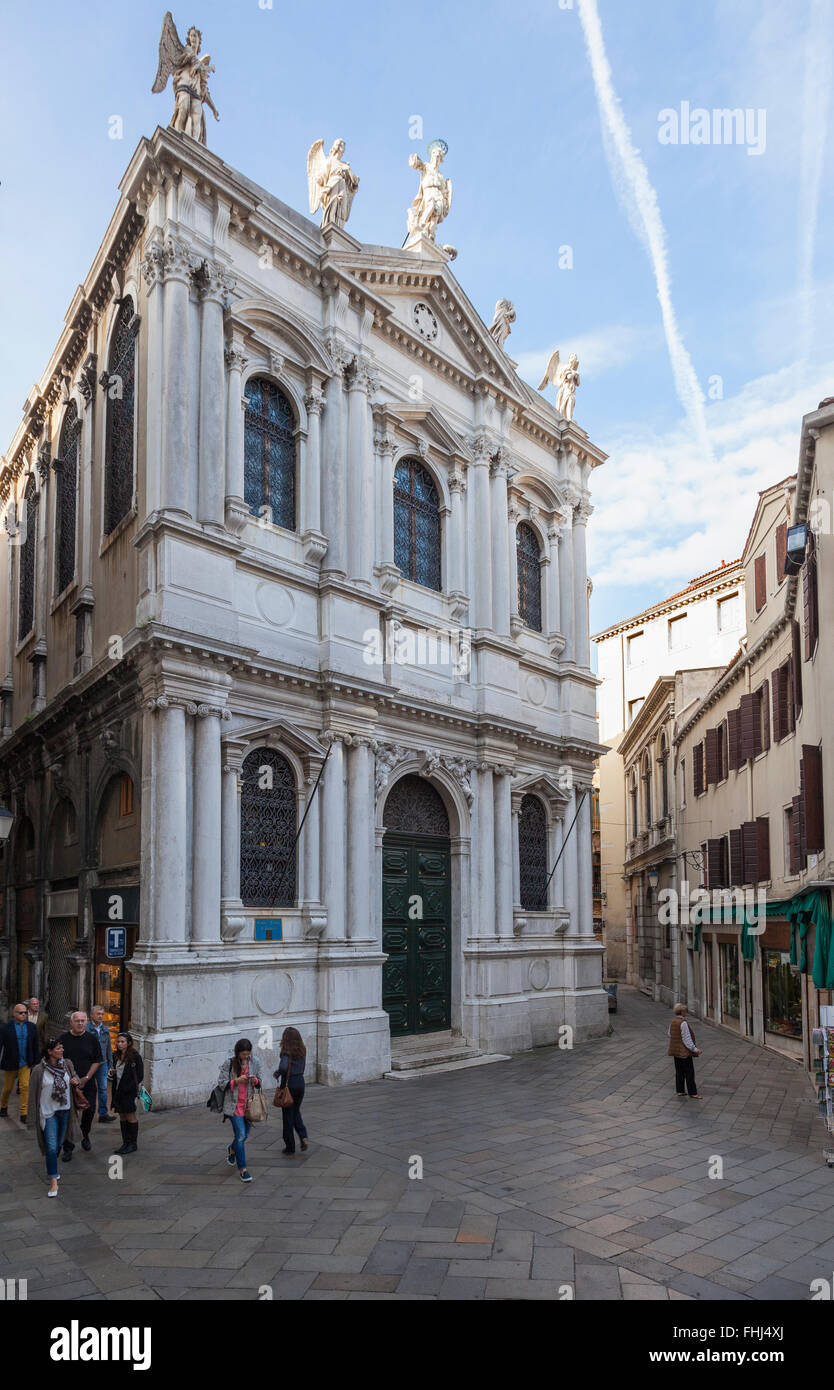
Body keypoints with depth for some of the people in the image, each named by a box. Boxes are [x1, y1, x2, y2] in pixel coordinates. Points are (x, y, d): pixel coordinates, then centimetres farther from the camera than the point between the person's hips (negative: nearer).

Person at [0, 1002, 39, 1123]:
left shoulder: (31, 1027, 0)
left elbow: (35, 1046, 6)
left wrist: (35, 1061, 6)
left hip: (25, 1063, 1)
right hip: (10, 1063, -1)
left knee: (25, 1087, -6)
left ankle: (23, 1114, -1)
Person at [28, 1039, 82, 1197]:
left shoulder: (67, 1064, -2)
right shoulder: (39, 1070, -14)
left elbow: (74, 1075, 17)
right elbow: (33, 1093, -6)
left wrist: (76, 1081, -7)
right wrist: (36, 1116, -5)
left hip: (65, 1110, 4)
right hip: (48, 1112, -4)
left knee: (58, 1144, 17)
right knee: (51, 1147, -9)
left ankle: (52, 1170, 40)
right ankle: (53, 1180, -1)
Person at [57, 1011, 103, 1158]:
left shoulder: (92, 1039, 2)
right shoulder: (63, 1039, 0)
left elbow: (97, 1061, 3)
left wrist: (86, 1078, -8)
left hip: (87, 1084, 1)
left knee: (89, 1111, 1)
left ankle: (85, 1136, 30)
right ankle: (68, 1147, 13)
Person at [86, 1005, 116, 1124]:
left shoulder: (105, 1029, 8)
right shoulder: (86, 1029, -10)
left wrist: (110, 1065, 14)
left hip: (102, 1064, 4)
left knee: (103, 1089, 2)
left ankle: (103, 1114, 8)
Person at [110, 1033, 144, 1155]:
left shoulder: (135, 1057, -13)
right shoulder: (117, 1056, 8)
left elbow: (140, 1076, -12)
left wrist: (130, 1088, -18)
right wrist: (112, 1074, -3)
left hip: (129, 1092, -7)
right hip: (118, 1090, 7)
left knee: (130, 1117, 2)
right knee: (122, 1117, 13)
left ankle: (133, 1144, 12)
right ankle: (125, 1143, 23)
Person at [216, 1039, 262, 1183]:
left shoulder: (255, 1062, 2)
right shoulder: (229, 1064, -8)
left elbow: (259, 1082, 11)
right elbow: (221, 1083, -6)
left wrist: (255, 1080, -12)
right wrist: (236, 1081, -20)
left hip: (249, 1104, 4)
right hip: (234, 1104, -4)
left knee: (244, 1135, 13)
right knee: (241, 1135, -11)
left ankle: (232, 1150, 46)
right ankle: (243, 1169, -1)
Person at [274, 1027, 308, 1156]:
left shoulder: (287, 1052, -16)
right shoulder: (302, 1050, 3)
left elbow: (283, 1067, -31)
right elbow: (302, 1068, 9)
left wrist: (277, 1073, -11)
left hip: (288, 1084, -5)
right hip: (300, 1082, 6)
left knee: (288, 1115, 7)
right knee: (296, 1112, 23)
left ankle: (290, 1147, 15)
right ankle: (303, 1136, 4)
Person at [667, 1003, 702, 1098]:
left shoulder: (673, 1021, 4)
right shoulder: (683, 1023, -21)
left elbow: (669, 1034, 17)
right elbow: (687, 1039, -22)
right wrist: (695, 1049, -19)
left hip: (676, 1051, 8)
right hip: (685, 1052, -8)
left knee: (679, 1072, 14)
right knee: (689, 1073, 0)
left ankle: (680, 1091, 19)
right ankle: (692, 1093, 4)